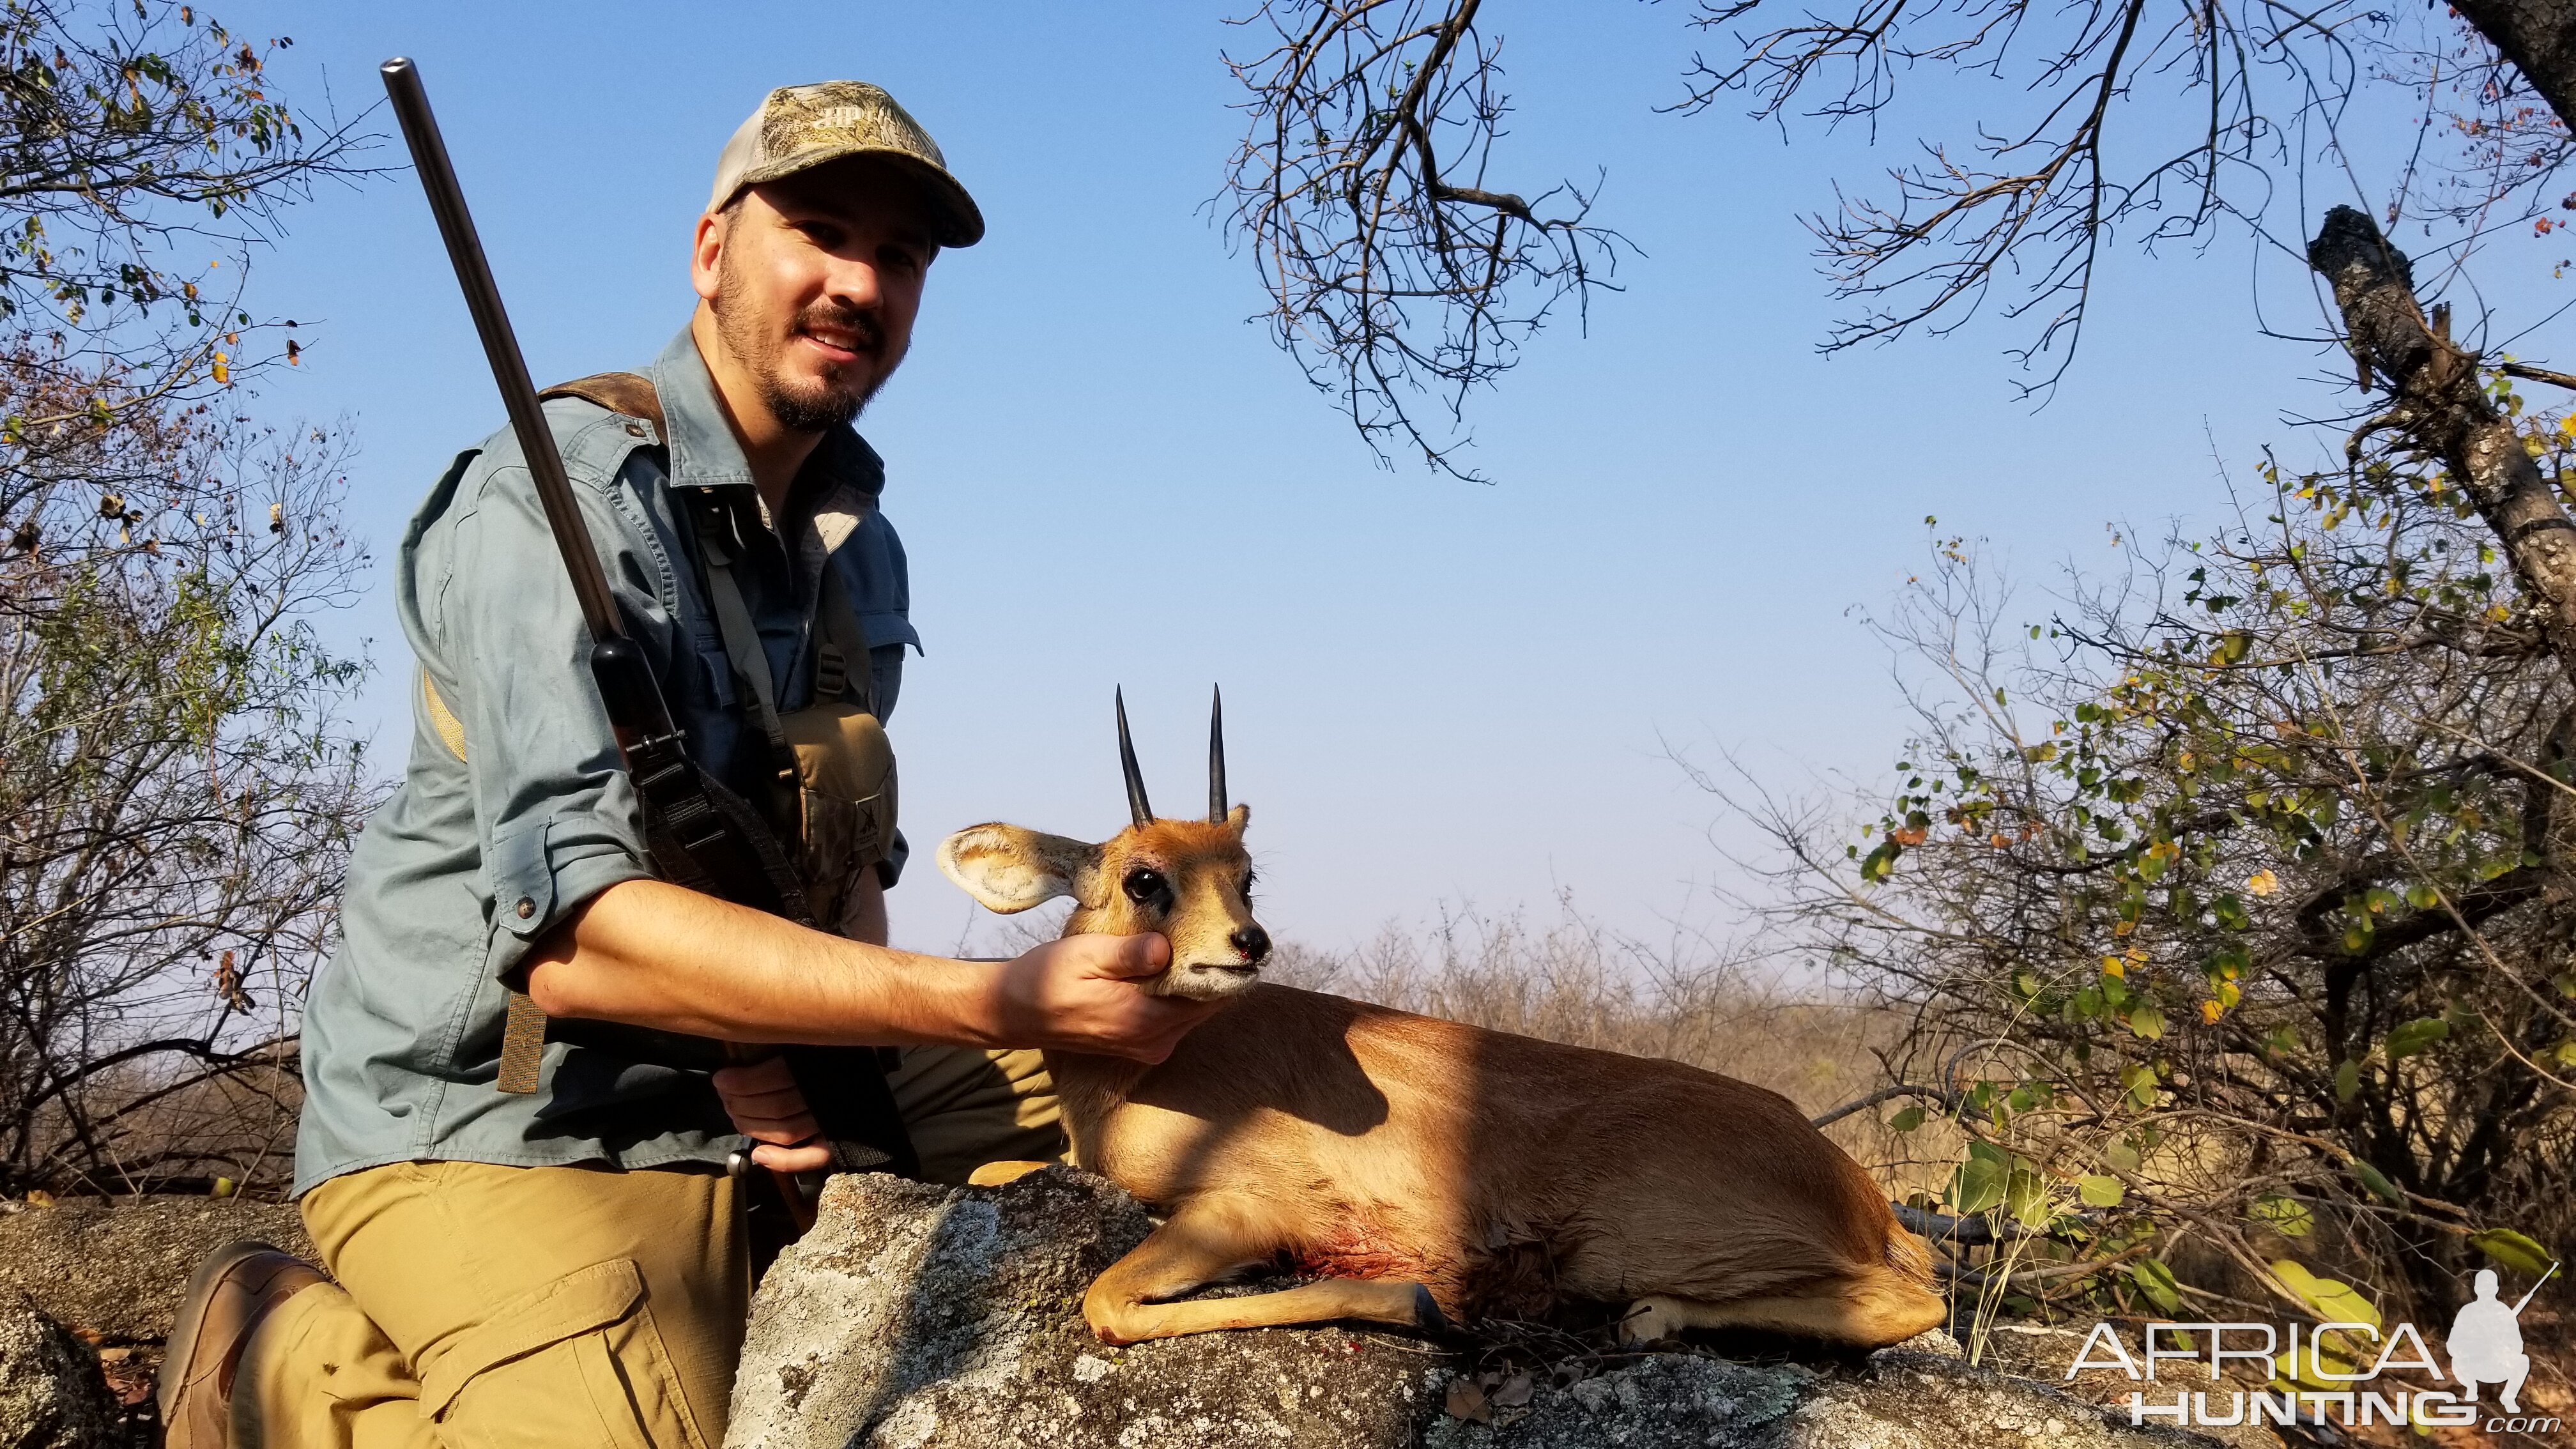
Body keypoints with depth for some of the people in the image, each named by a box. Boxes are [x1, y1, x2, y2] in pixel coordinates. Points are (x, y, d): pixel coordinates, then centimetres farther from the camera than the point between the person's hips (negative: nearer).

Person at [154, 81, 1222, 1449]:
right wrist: (996, 1002, -35)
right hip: (494, 1129, -7)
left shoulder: (859, 549, 11)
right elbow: (573, 934, -28)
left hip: (744, 1098, 8)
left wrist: (807, 1038, -9)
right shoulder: (558, 501, -17)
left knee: (1134, 1099, 1)